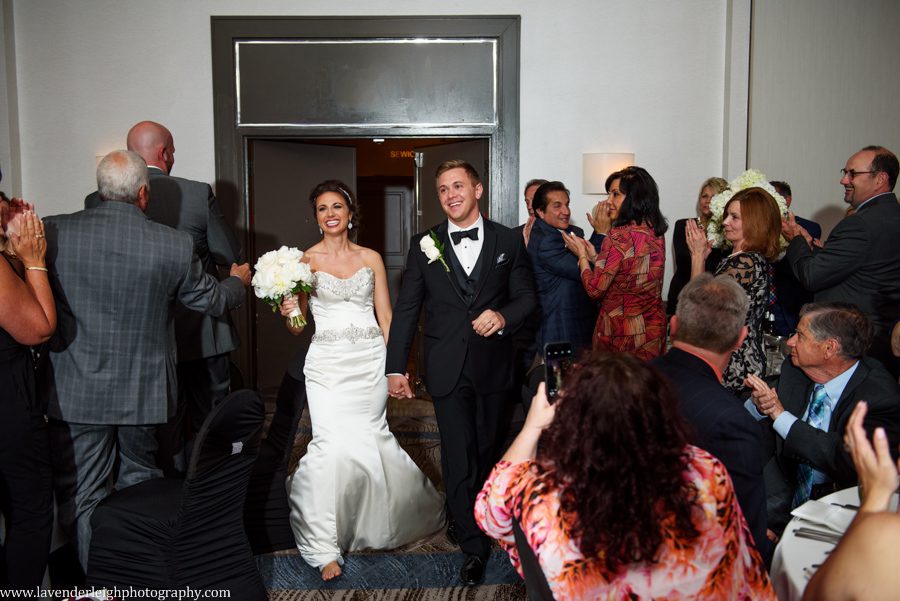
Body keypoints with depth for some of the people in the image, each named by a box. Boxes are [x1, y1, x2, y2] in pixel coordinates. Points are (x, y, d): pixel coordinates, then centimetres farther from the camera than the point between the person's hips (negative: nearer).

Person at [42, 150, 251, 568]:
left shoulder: (53, 231, -11)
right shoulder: (175, 245, -11)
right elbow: (214, 300, 3)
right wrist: (238, 281, 26)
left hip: (75, 392, -1)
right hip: (143, 391, 2)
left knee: (82, 497, 10)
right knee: (140, 486, 20)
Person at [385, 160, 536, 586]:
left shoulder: (509, 241, 2)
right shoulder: (424, 244, 2)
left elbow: (526, 297, 5)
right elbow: (406, 308, 2)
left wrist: (504, 316, -17)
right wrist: (395, 367, 0)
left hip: (493, 366, 1)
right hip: (447, 368, -1)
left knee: (487, 451, 15)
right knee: (458, 456, -1)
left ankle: (464, 517, 40)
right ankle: (473, 545, 12)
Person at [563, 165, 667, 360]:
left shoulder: (620, 236, -18)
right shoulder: (656, 232, 5)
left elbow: (595, 289, -14)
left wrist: (581, 254, 0)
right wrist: (594, 256, 10)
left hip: (622, 333, -7)